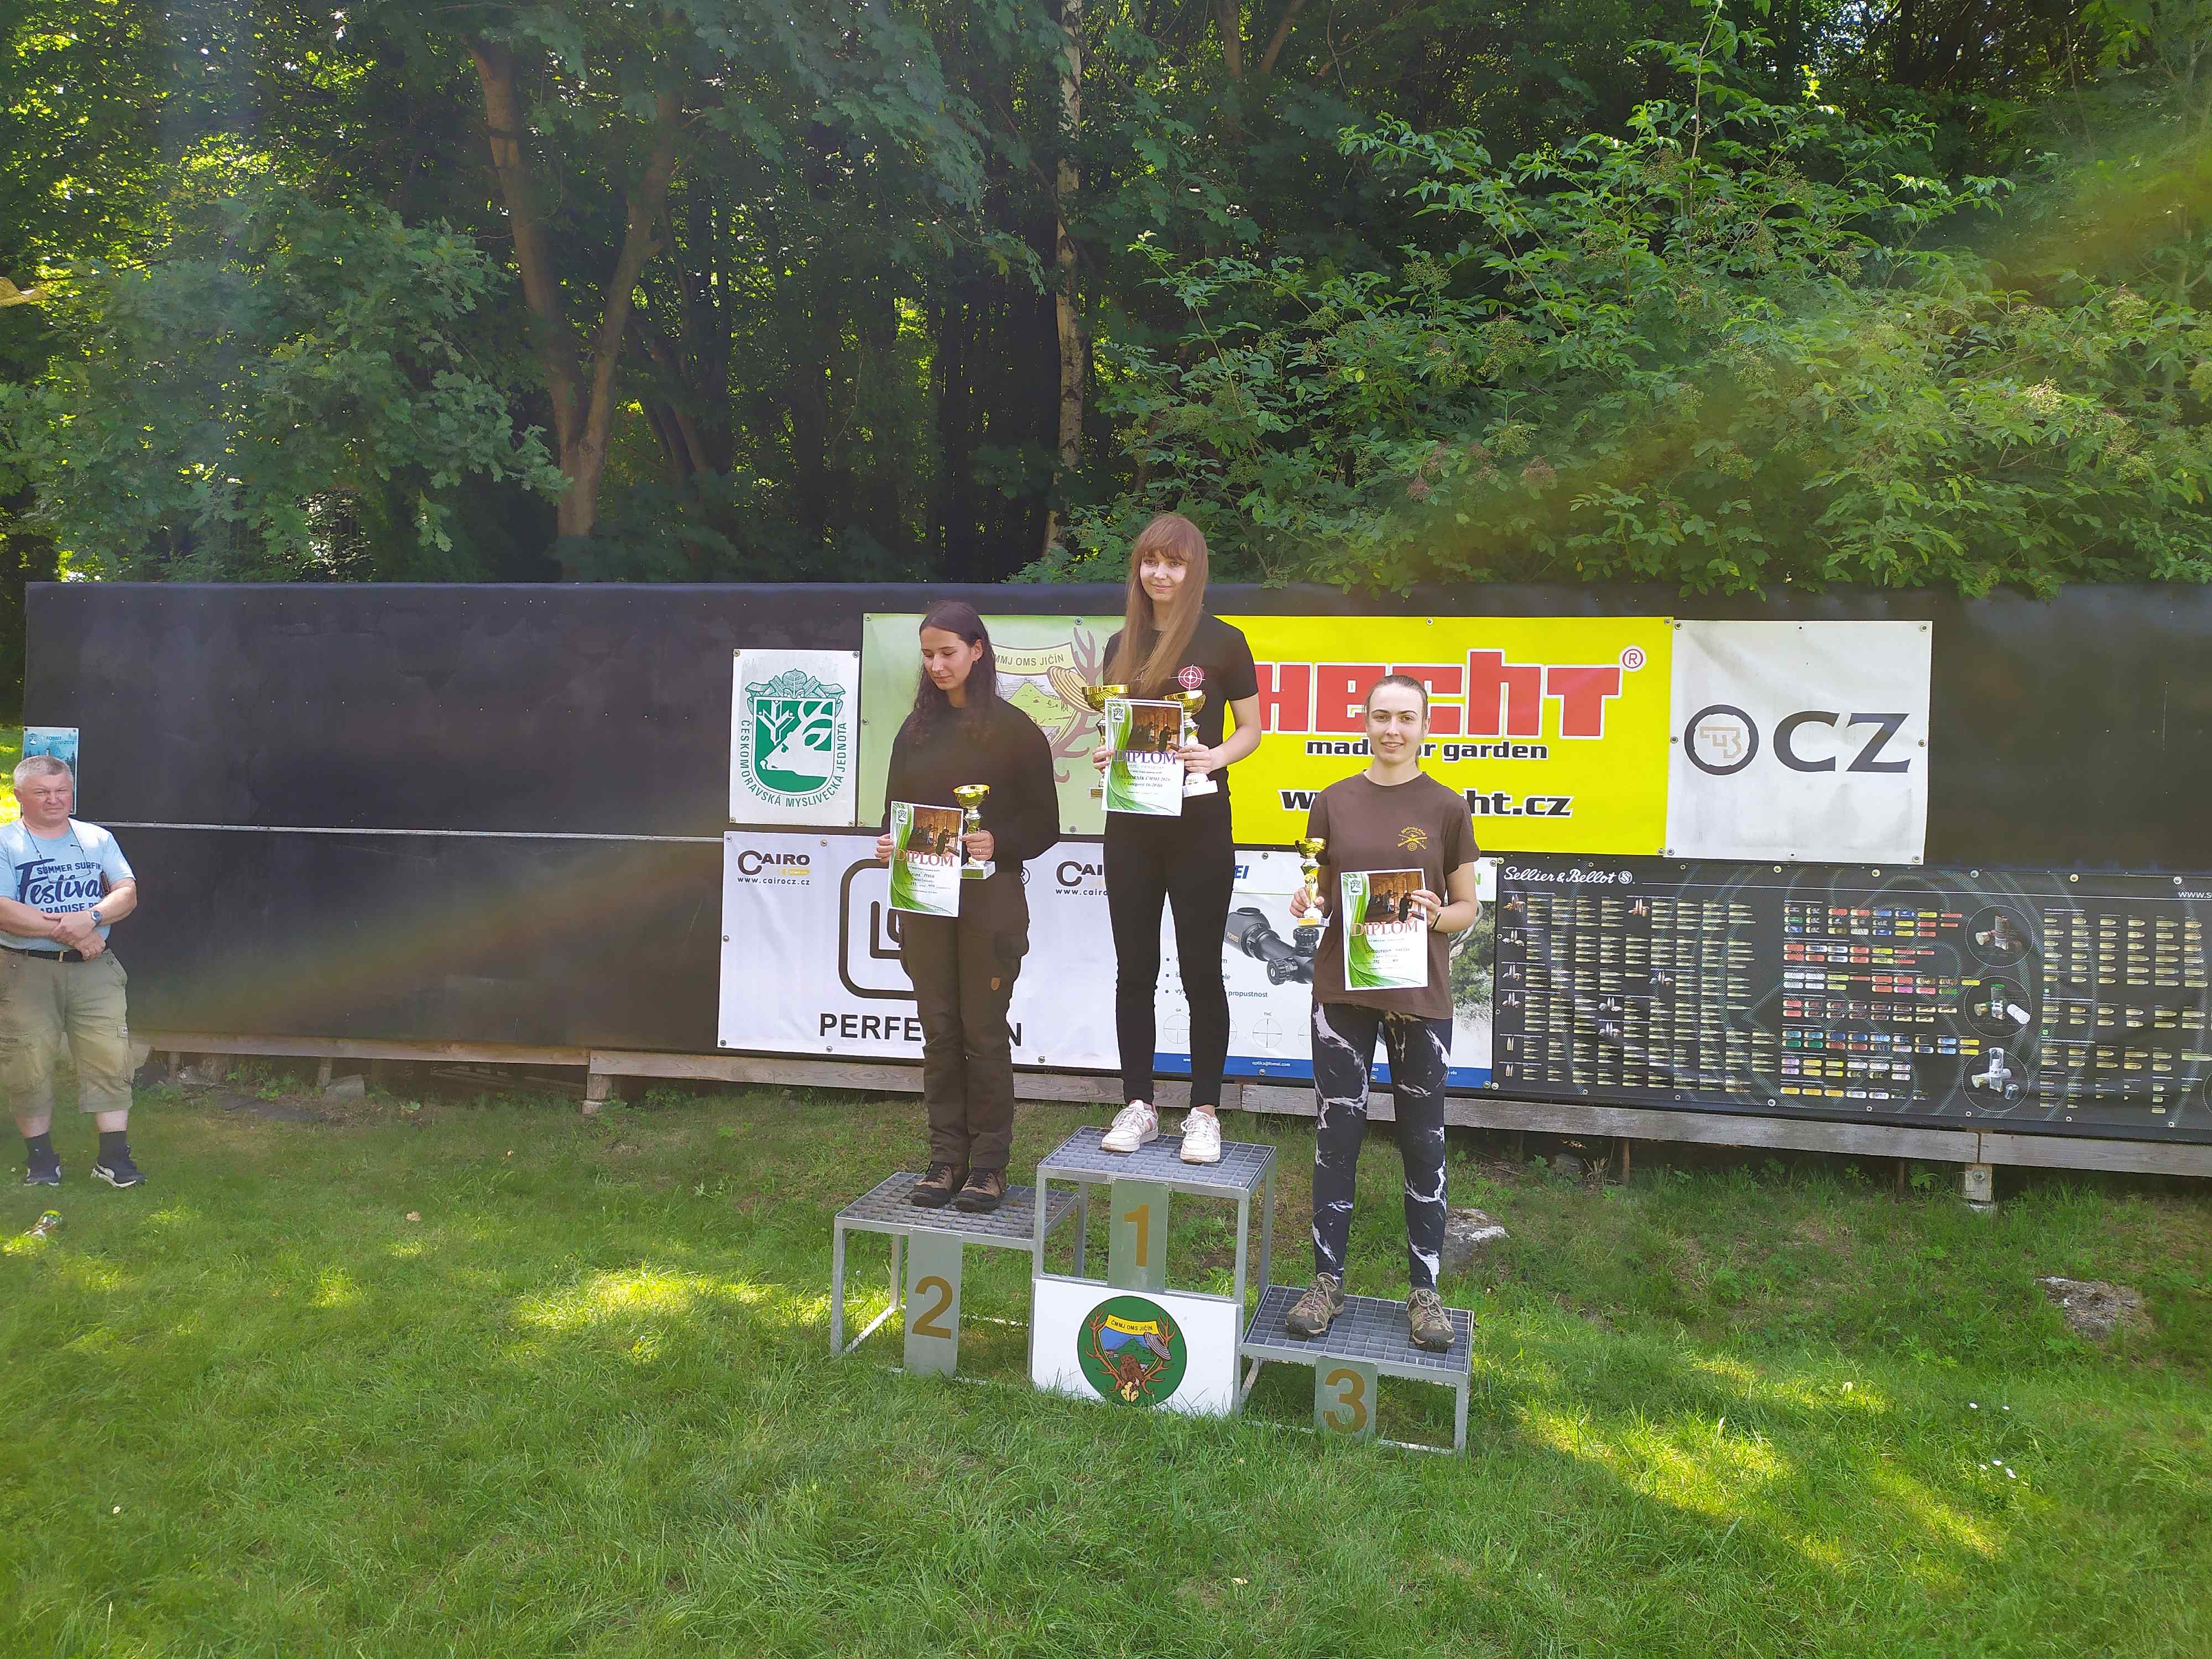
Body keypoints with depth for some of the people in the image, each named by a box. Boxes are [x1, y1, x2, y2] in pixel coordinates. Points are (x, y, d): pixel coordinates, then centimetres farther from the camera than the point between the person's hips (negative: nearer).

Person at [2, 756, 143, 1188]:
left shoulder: (97, 839, 11)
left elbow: (127, 893, 3)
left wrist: (91, 918, -16)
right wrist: (67, 933, -16)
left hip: (95, 970, 2)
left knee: (110, 1059, -3)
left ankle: (114, 1157, 2)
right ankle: (40, 1156, 18)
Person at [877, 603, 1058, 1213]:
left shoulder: (1014, 729, -2)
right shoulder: (915, 731, 12)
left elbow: (1044, 824, -2)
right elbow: (895, 810, 17)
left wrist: (997, 843, -20)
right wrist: (887, 843, -4)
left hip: (989, 899, -4)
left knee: (984, 1030, 1)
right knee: (939, 1030, 7)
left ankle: (989, 1163, 11)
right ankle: (946, 1157, 16)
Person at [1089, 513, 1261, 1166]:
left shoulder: (1222, 642, -3)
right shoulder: (1121, 646, 10)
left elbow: (1250, 730, 1)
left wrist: (1216, 757, -19)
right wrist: (1105, 753, -5)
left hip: (1199, 824, -4)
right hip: (1132, 825, 4)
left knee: (1201, 971, 3)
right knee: (1134, 971, 8)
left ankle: (1205, 1112, 12)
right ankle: (1139, 1105, 19)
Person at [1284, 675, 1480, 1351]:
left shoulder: (1446, 808, 0)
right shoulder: (1332, 802, 5)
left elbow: (1470, 906, 4)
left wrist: (1438, 916, -17)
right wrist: (1308, 903, -10)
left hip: (1420, 995, -1)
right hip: (1343, 990, 1)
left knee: (1423, 1140, 6)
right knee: (1336, 1134, 6)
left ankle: (1425, 1289, 19)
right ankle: (1328, 1281, 19)